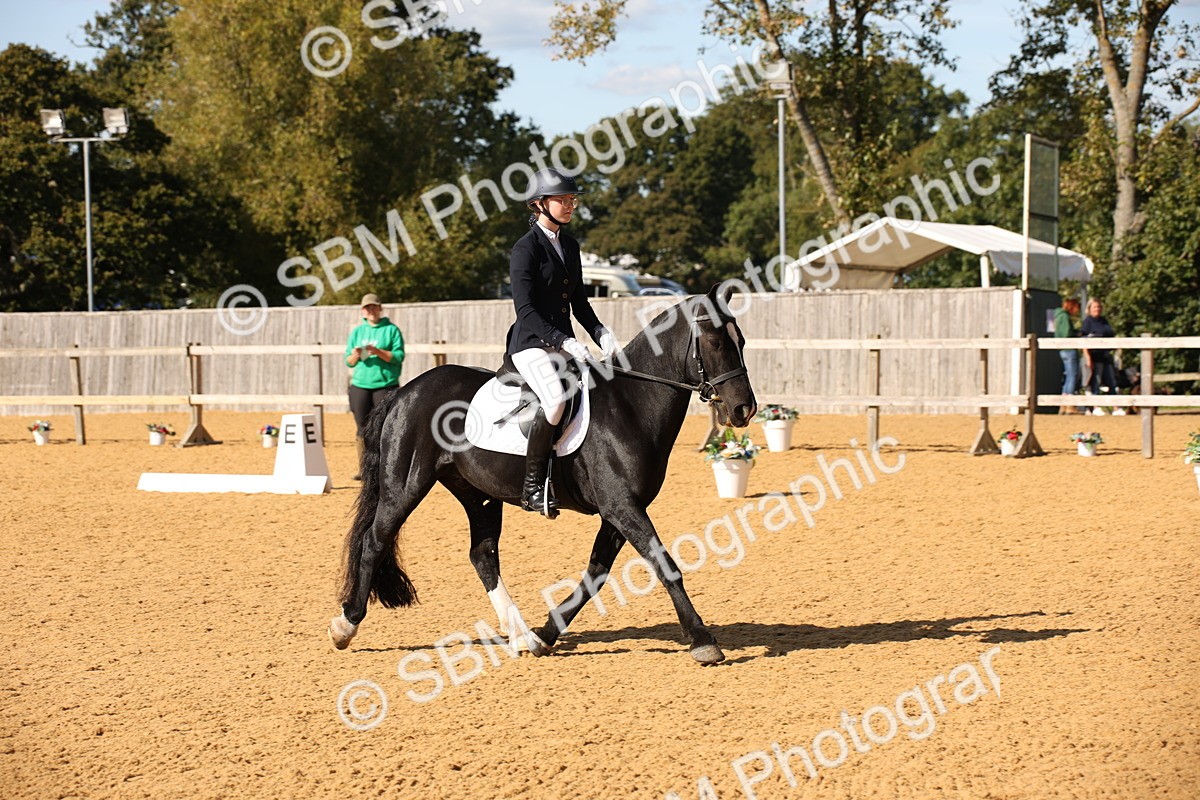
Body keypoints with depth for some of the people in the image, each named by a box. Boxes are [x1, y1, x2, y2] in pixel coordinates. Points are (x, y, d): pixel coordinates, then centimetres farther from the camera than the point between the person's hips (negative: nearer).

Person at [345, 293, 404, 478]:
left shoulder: (391, 330, 3)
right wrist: (355, 356, -8)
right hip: (360, 385, 4)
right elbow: (348, 362, 14)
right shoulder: (357, 331, 14)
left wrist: (377, 352, -19)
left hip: (385, 385, -4)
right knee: (362, 429, 1)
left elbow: (398, 357, -6)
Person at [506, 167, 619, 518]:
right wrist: (564, 341, -25)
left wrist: (601, 334, 2)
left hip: (564, 345, 8)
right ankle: (533, 484, -24)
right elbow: (526, 310, -16)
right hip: (531, 345, -8)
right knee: (557, 398, -33)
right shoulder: (525, 249, -9)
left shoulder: (570, 245, 15)